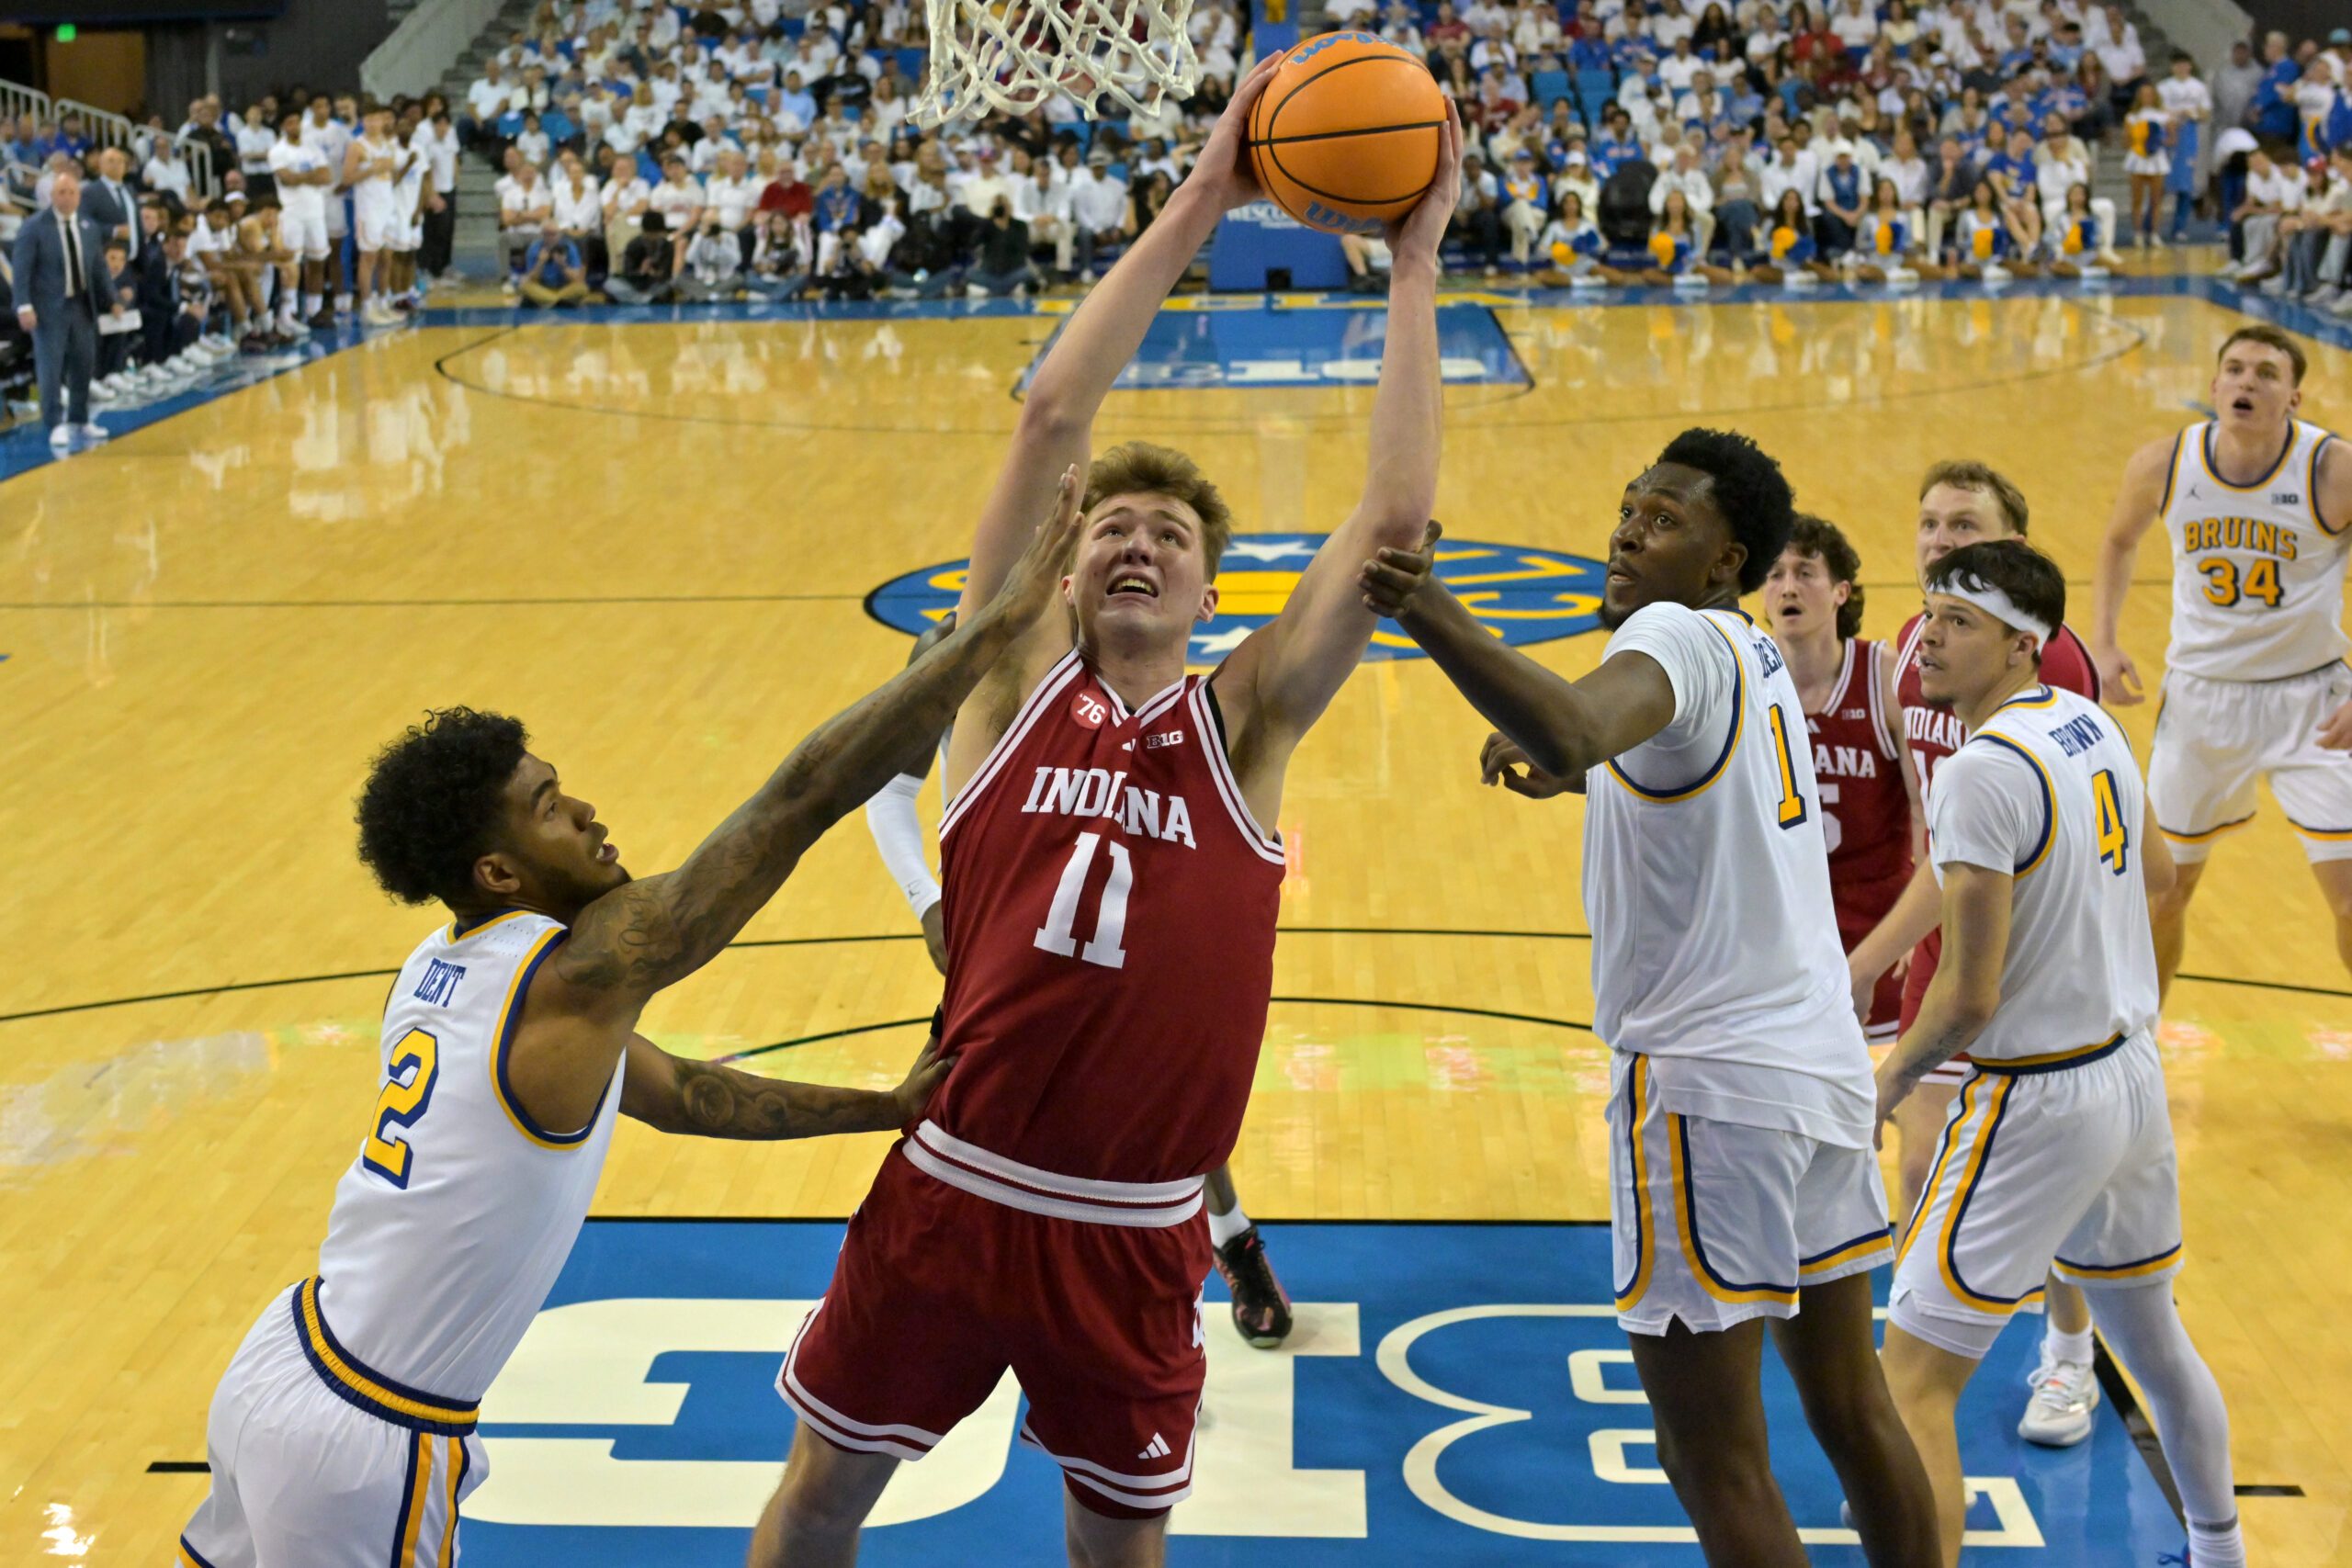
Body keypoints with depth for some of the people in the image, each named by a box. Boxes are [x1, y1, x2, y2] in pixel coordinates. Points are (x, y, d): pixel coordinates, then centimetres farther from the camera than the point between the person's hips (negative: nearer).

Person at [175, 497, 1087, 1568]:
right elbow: (801, 799, -22)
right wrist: (998, 625, -19)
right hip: (364, 1454, -8)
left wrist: (885, 1109, 19)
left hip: (278, 1367, 8)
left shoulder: (443, 968, 7)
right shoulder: (581, 972, -19)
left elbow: (677, 1092, 18)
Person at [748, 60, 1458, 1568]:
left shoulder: (1242, 724, -2)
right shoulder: (1017, 683, -1)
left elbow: (1398, 517, -11)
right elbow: (1053, 419, -10)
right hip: (951, 1188, 1)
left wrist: (1415, 262, -10)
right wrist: (1201, 203, -10)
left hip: (1135, 1230, 0)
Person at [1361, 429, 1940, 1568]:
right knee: (1850, 1410, 18)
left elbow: (1571, 729, -38)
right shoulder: (1752, 656, 15)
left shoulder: (1680, 638, -13)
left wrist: (1430, 615, -47)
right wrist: (1579, 775, 31)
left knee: (1713, 1458, -2)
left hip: (1708, 1077, -9)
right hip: (1819, 1058, 10)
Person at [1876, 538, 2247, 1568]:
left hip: (2038, 1101, -9)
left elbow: (1970, 998, -21)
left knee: (1914, 1379, -6)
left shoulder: (1980, 772, -22)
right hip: (2135, 1070, 9)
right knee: (2152, 1337, 28)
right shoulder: (2094, 724, 3)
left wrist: (1887, 1085, -4)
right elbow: (2155, 873, 21)